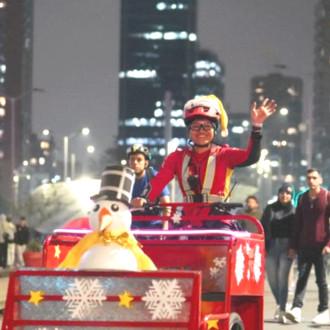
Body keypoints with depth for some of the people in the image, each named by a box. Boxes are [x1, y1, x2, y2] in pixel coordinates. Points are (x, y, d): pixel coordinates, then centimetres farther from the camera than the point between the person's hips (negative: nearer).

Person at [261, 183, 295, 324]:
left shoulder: (293, 211, 5)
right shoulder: (270, 209, 9)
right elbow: (263, 228, 7)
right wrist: (262, 246, -2)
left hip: (286, 247, -2)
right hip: (271, 246, 2)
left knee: (283, 278, -8)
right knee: (272, 278, 7)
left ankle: (282, 311, -8)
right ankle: (279, 304, 30)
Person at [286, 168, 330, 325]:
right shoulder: (302, 198, 12)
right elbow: (297, 223, 15)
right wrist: (293, 245, 11)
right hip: (304, 245, 4)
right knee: (301, 277, -4)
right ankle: (296, 309, -12)